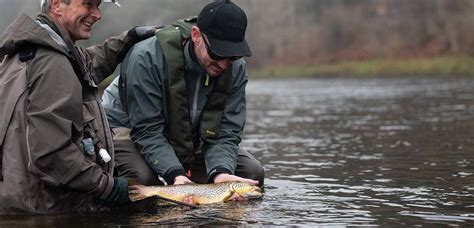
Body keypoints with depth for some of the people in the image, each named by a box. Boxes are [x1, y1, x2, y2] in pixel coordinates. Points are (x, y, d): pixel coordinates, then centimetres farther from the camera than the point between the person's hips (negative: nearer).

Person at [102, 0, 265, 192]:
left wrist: (221, 172, -39)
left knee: (253, 173, -9)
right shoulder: (147, 58, -33)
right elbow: (147, 130, -31)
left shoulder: (236, 68, -18)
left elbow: (226, 132, -18)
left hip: (190, 137, 5)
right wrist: (175, 174, -45)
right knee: (144, 177, -37)